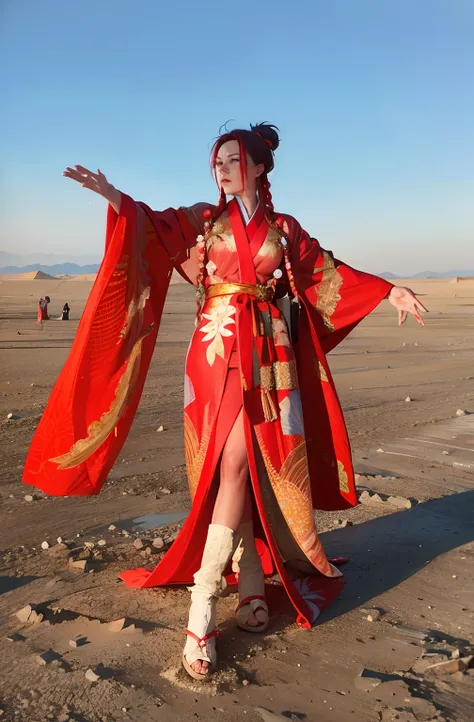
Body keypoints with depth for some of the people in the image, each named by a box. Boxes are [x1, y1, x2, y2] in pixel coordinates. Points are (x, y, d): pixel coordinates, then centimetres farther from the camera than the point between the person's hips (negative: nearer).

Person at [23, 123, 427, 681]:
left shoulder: (285, 229, 14)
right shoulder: (205, 219, 10)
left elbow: (328, 274, 18)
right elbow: (157, 226, -5)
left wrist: (389, 291, 15)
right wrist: (114, 196, -21)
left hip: (271, 356, 1)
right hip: (220, 352, -1)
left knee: (247, 466, -6)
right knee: (235, 465, -9)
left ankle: (203, 603, 2)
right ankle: (251, 583, 2)